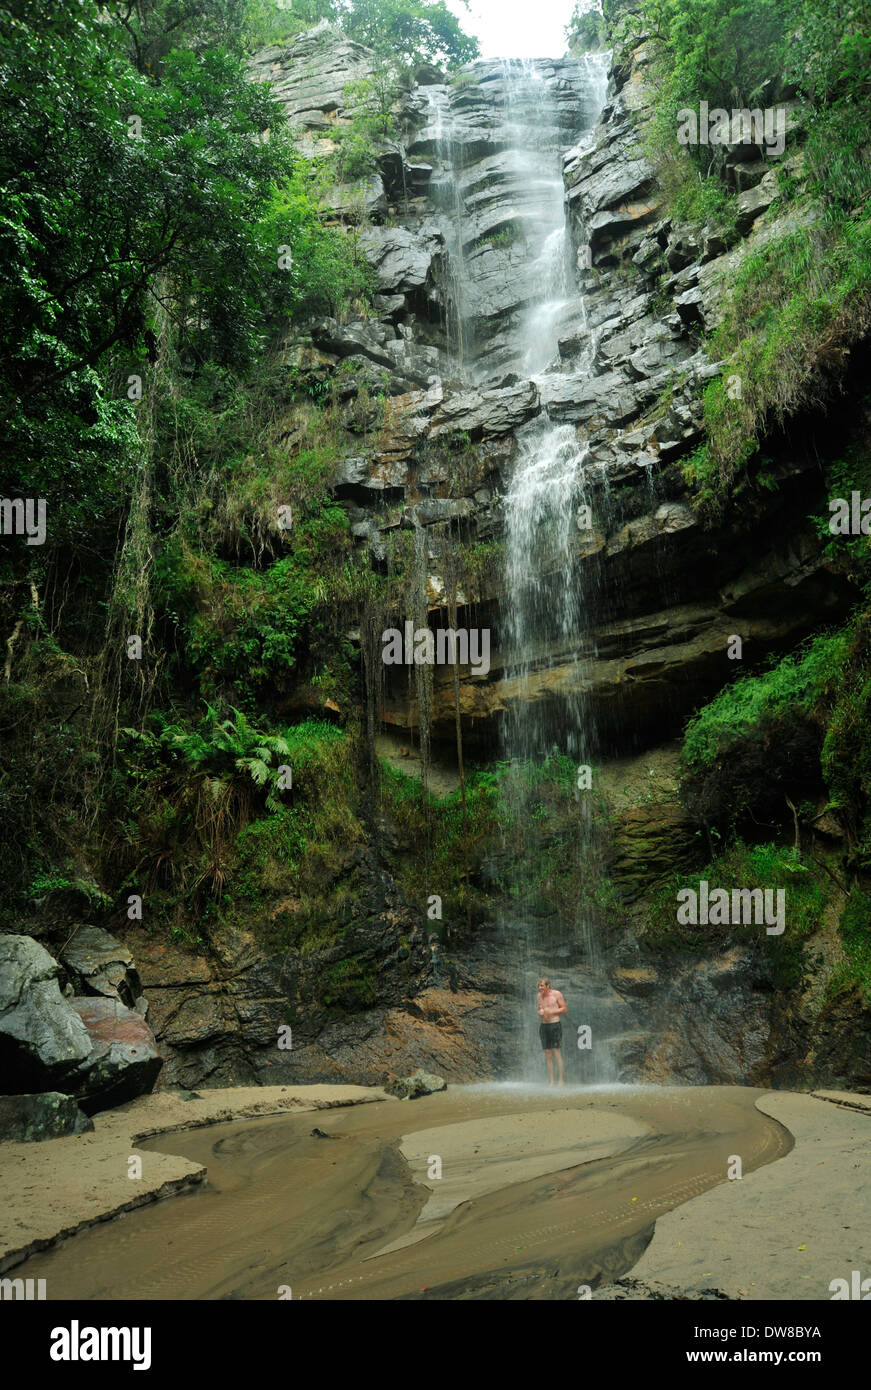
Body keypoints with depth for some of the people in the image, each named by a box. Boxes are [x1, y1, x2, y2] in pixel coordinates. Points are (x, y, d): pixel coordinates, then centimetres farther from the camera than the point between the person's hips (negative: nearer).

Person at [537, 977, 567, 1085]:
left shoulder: (556, 994, -4)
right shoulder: (539, 996, 12)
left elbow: (565, 1009, -4)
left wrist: (552, 1011, -16)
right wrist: (539, 1012, -2)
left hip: (555, 1025, -5)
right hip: (544, 1026, 5)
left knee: (557, 1052, -9)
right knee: (547, 1054, 4)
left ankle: (561, 1080, -5)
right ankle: (551, 1081, 8)